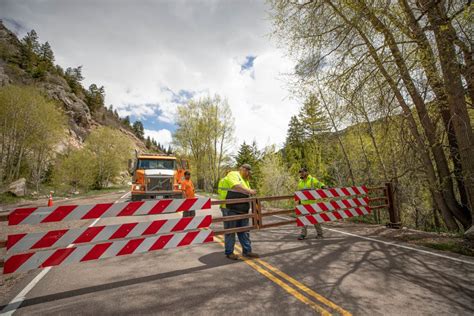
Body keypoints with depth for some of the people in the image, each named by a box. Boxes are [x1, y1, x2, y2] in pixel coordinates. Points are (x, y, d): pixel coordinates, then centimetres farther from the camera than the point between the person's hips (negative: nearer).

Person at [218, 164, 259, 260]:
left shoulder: (245, 180, 21)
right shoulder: (233, 175, -8)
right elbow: (236, 186, -26)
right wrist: (249, 191, -28)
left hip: (242, 210, 9)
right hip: (230, 209, -8)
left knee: (244, 231, 13)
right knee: (230, 231, 4)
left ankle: (247, 251, 23)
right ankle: (229, 252, 17)